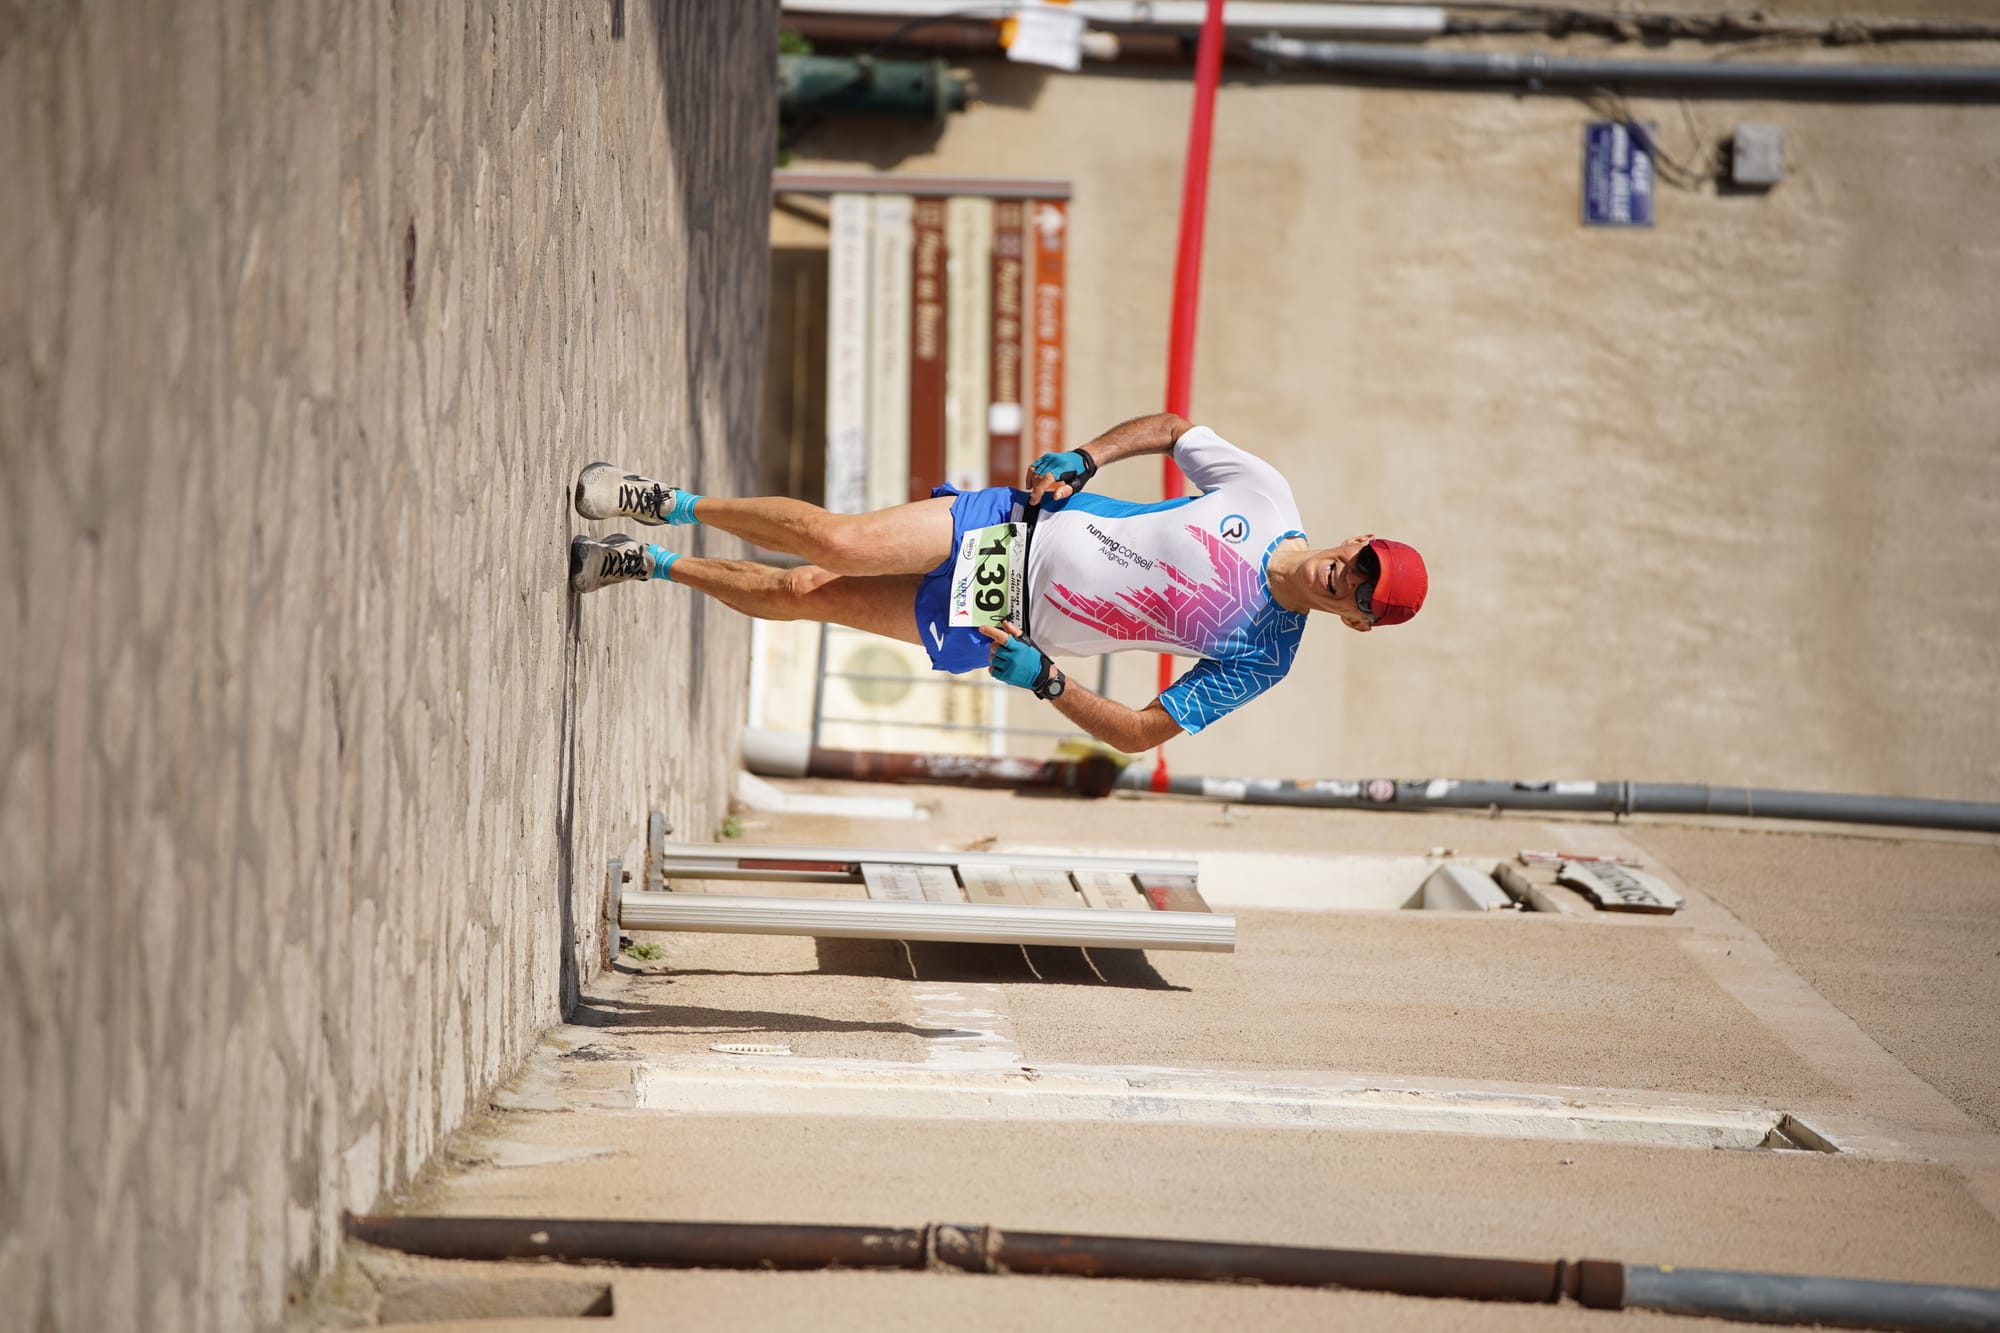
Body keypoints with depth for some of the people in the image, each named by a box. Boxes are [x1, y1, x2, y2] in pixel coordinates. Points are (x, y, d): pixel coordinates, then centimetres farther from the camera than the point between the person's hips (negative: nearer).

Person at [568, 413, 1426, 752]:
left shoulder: (1261, 663, -10)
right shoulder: (1267, 497, -7)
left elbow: (1140, 733, -7)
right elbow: (1172, 429, 11)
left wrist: (1046, 682, -19)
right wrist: (1083, 459, -4)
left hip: (997, 627, -1)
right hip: (1015, 529, 1)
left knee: (800, 598, -11)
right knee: (838, 544, -20)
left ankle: (645, 566, 11)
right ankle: (669, 506, 5)